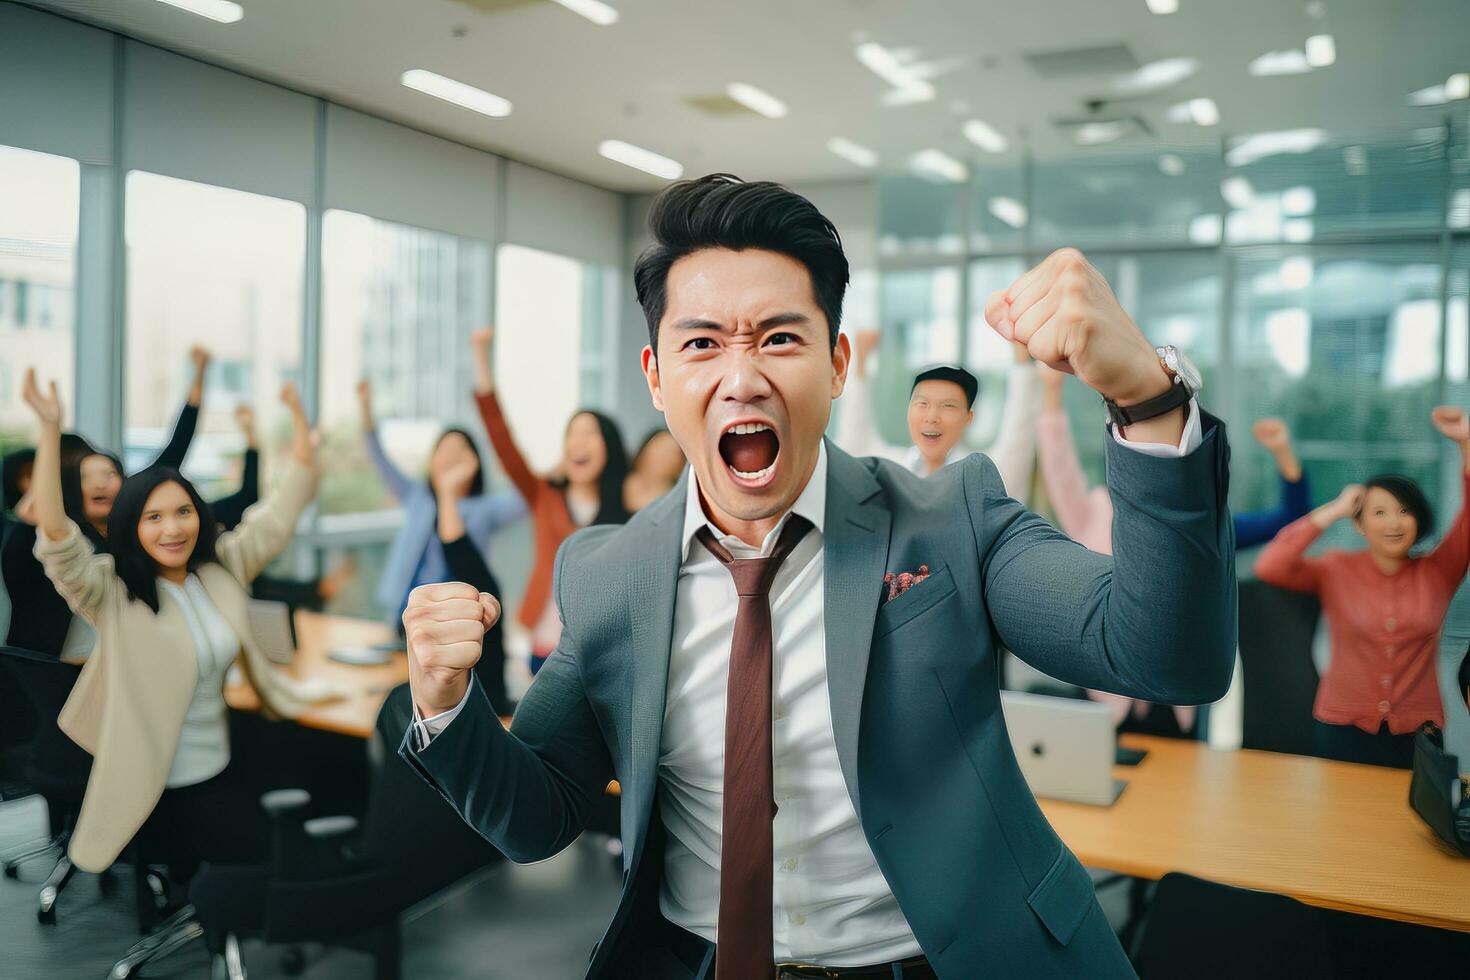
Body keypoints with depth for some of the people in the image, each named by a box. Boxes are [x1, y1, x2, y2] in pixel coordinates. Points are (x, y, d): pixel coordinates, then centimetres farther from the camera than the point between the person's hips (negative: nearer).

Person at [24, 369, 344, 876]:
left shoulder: (222, 566, 0)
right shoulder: (112, 592, -13)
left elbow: (283, 509, 0)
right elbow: (54, 535, -30)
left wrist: (299, 413, -2)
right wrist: (50, 428, -37)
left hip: (219, 770, 5)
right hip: (154, 786, -5)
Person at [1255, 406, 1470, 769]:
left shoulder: (1438, 573, 1)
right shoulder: (1337, 569, -4)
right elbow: (1269, 567, -19)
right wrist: (1334, 510, -14)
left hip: (1417, 735, 1)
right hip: (1343, 730, -1)